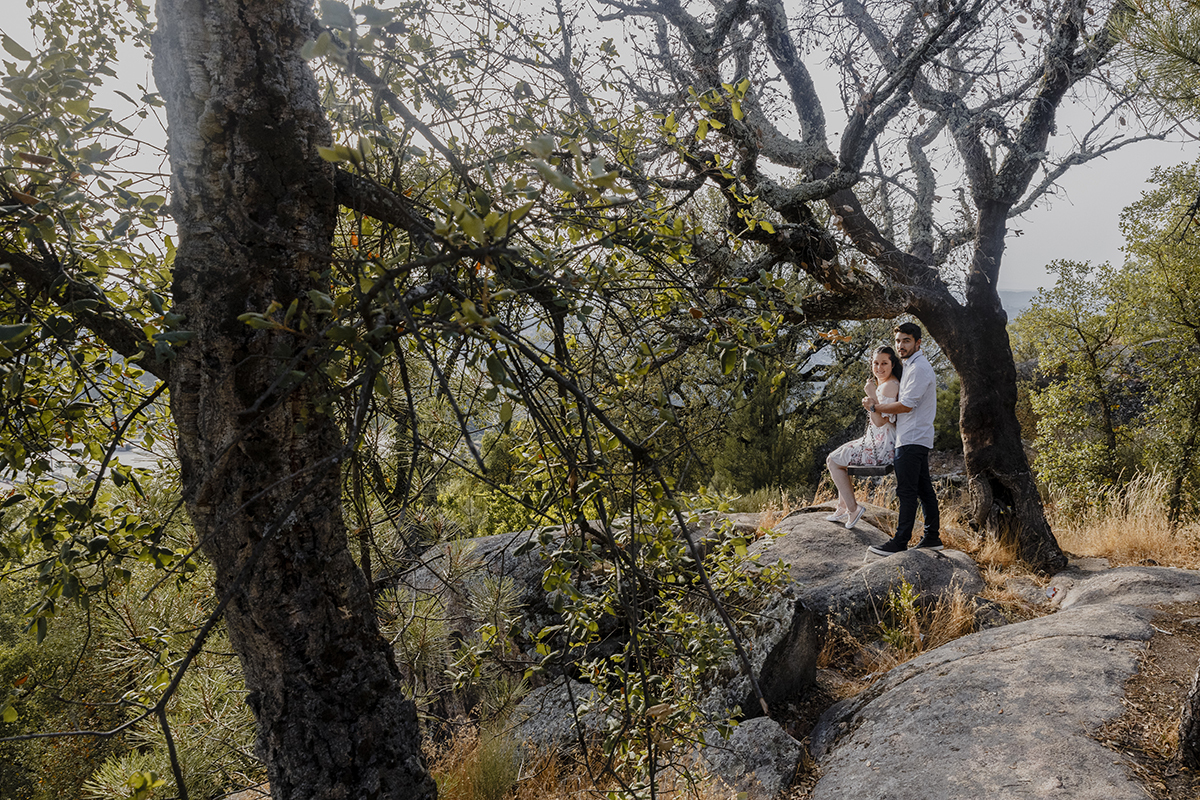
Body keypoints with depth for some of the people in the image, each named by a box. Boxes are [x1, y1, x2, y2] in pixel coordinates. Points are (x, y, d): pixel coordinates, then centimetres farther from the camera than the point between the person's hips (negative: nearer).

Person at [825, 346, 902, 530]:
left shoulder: (890, 385, -19)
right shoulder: (882, 384, 13)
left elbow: (881, 421, -24)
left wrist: (871, 396, -27)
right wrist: (869, 404, 7)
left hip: (882, 446, -11)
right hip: (876, 440, 11)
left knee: (833, 461, -3)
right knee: (837, 457, 24)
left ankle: (852, 508, 0)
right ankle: (843, 507, 24)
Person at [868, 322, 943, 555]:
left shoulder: (919, 367, -14)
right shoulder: (912, 365, 19)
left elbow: (907, 405, -18)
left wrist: (875, 407, -9)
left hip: (912, 439, -11)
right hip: (917, 438, 11)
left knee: (907, 491, -9)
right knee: (923, 489, 13)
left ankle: (900, 542, -7)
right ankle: (932, 537, 18)